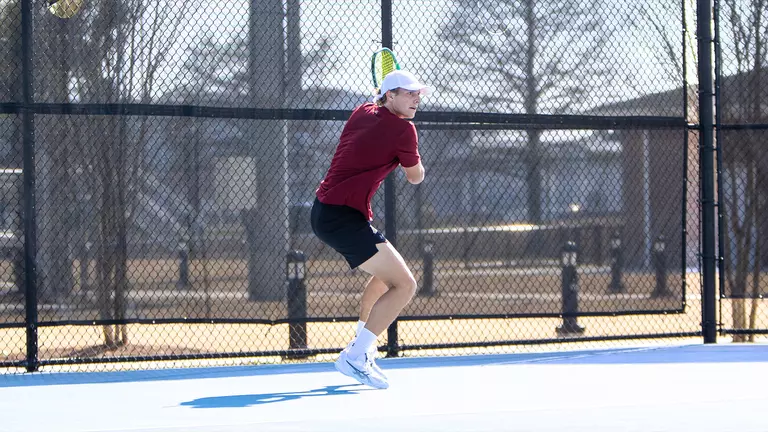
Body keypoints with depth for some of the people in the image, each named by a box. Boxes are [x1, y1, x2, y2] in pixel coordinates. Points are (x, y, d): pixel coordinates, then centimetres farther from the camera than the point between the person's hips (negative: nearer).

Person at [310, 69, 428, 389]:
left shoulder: (362, 112, 12)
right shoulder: (402, 129, -11)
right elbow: (416, 177, 4)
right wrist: (409, 155, 23)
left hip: (324, 209, 10)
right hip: (342, 217, -10)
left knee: (385, 274, 28)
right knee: (404, 285, -12)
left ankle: (360, 347, 28)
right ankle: (355, 357, -16)